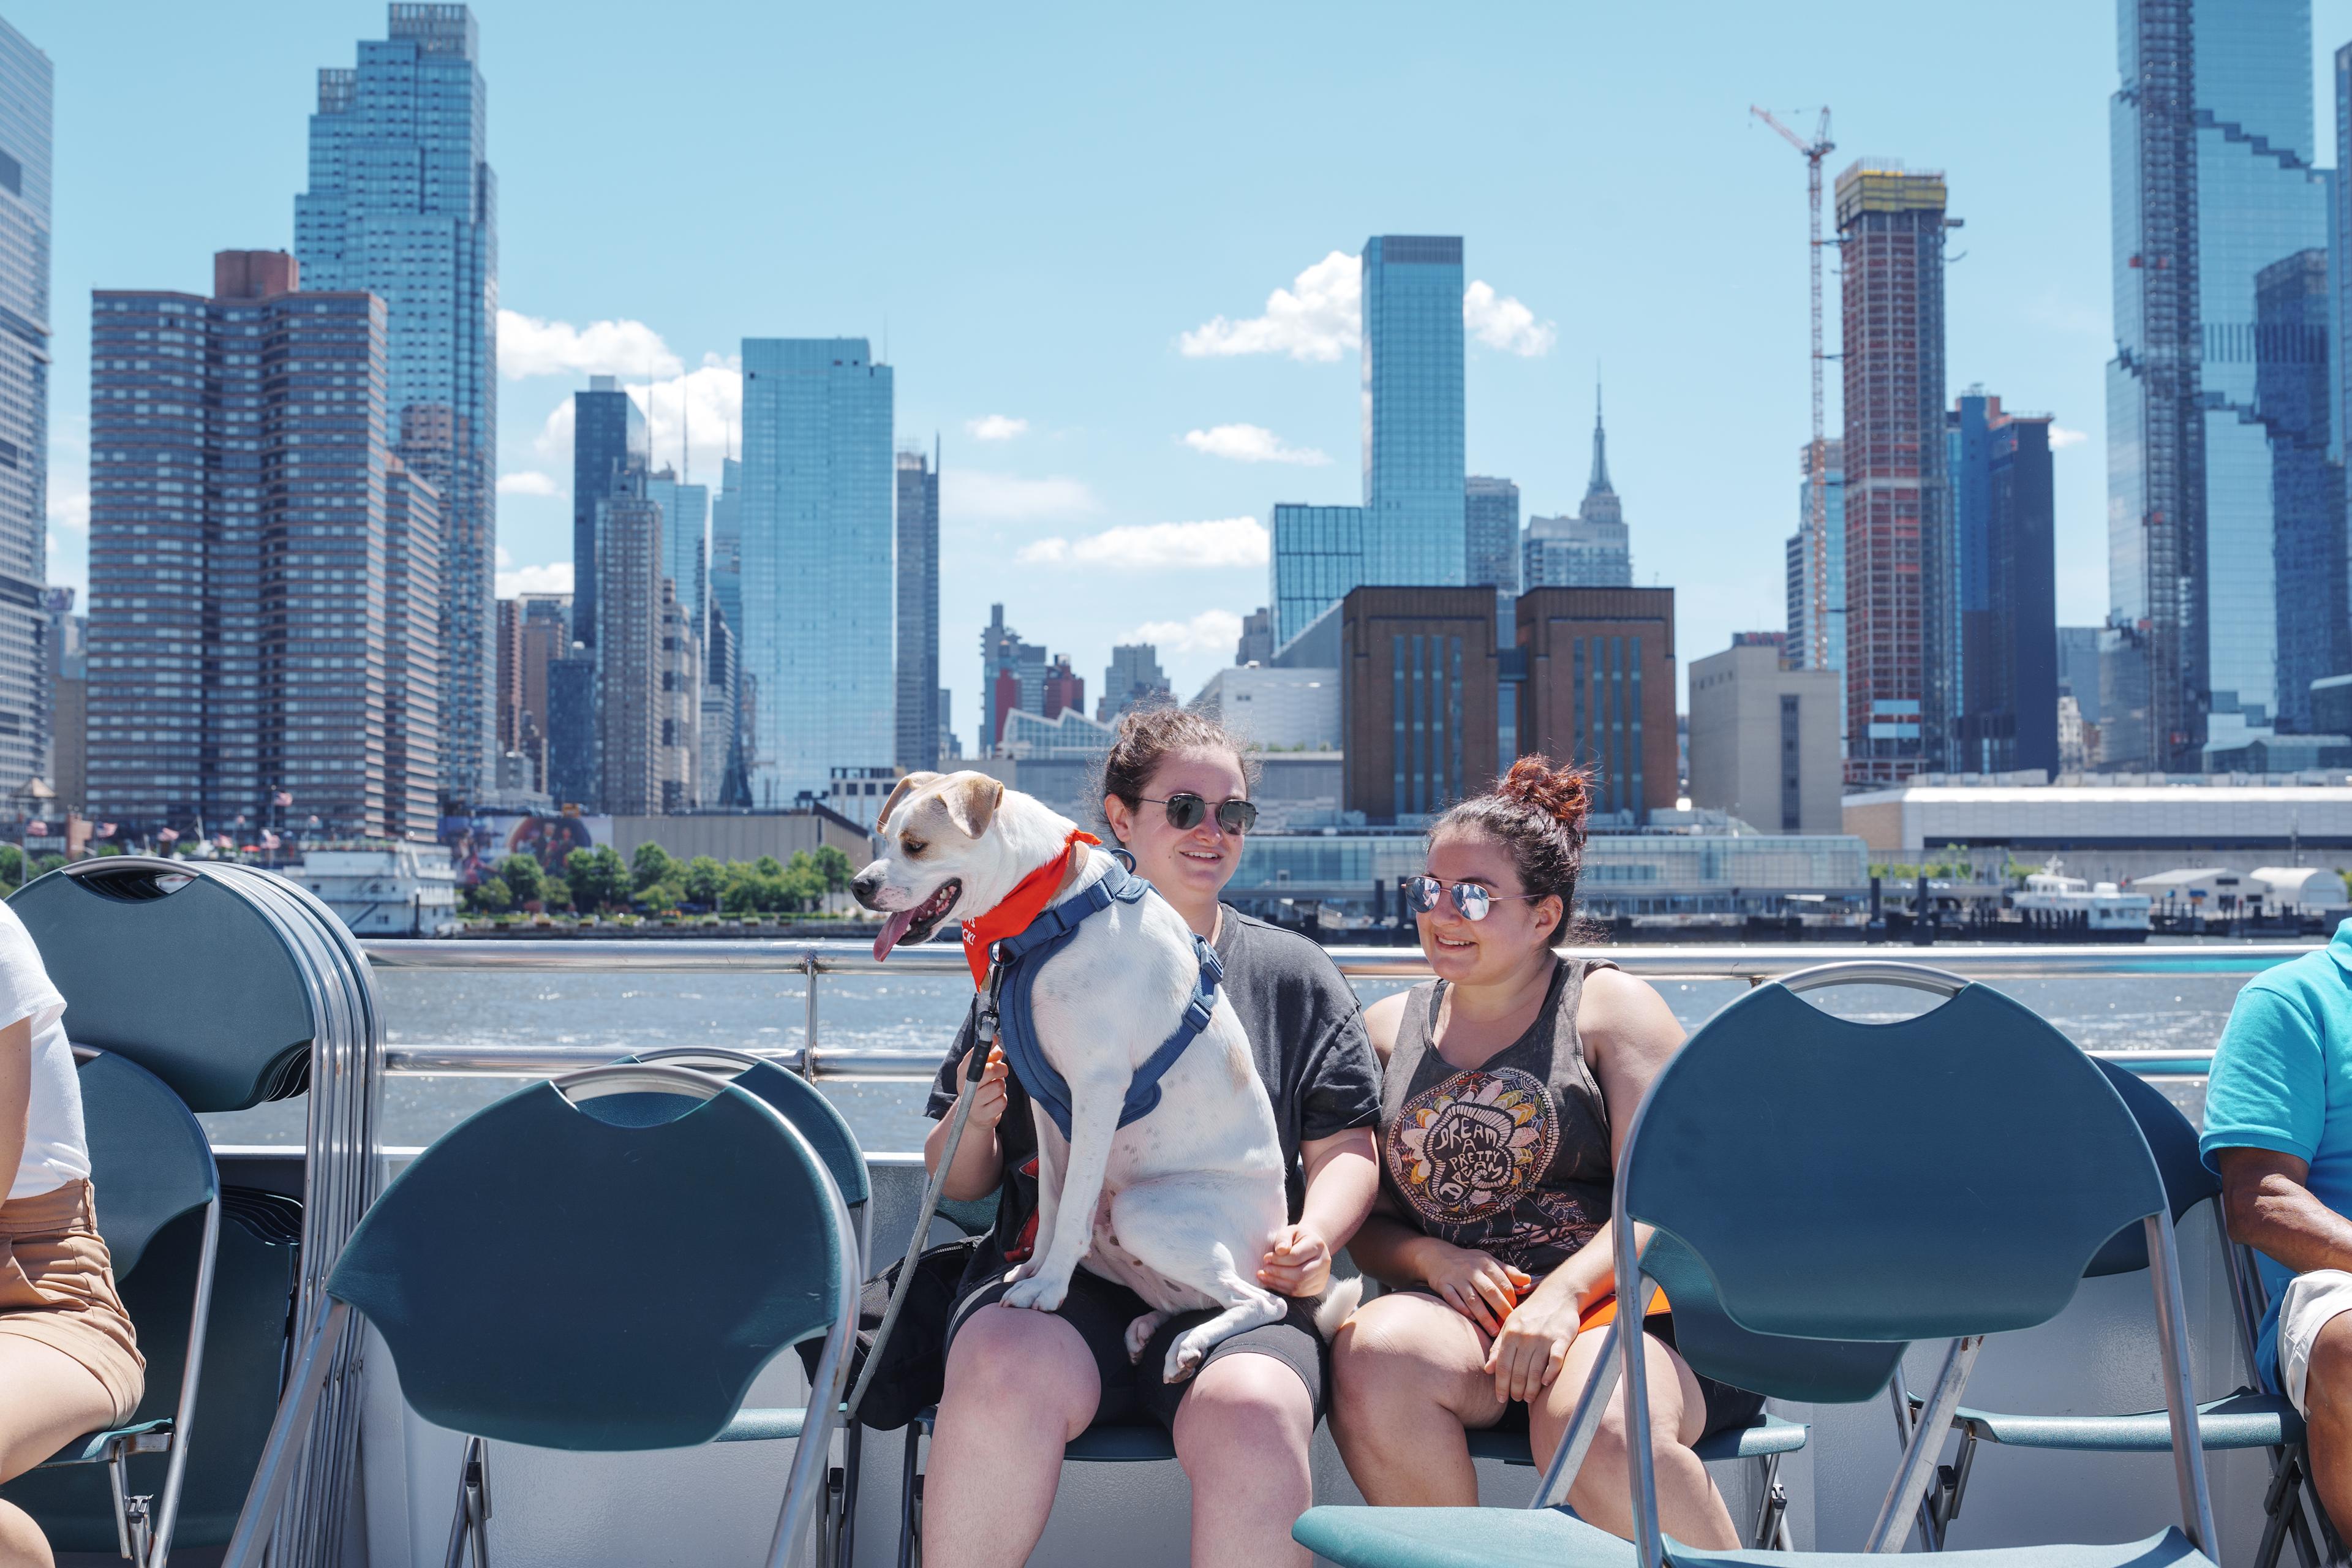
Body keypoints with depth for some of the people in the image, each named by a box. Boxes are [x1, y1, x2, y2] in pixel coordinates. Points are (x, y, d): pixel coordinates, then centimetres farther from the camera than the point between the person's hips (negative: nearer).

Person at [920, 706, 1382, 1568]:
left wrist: (1314, 1235, -8)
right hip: (1057, 1278, 0)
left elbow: (1346, 1148, 13)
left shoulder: (1295, 974, 18)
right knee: (1007, 1377, -34)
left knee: (1251, 1415, -34)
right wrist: (975, 1121, -6)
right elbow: (958, 1182, 17)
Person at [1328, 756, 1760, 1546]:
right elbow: (1363, 1226, 16)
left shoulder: (1610, 1006, 7)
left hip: (1618, 1300, -3)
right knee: (1373, 1358, -31)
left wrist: (1565, 1290, -21)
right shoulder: (1388, 1030, 19)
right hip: (1455, 1313, 3)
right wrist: (1430, 1258, -6)